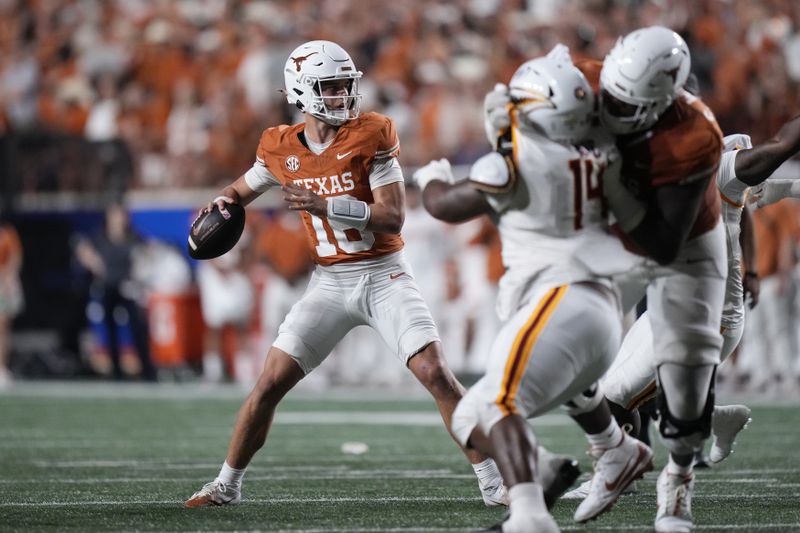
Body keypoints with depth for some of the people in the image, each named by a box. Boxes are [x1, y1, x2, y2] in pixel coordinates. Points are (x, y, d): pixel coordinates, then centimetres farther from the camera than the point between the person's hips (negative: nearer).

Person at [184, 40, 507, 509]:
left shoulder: (370, 136, -12)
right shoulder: (281, 149, -1)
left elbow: (393, 218, -18)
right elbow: (242, 190, 20)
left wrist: (327, 207, -29)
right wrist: (221, 206, -4)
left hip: (384, 276, -3)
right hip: (330, 283, 3)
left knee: (436, 374, -16)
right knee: (270, 385, -1)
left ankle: (494, 483, -8)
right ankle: (227, 485, 16)